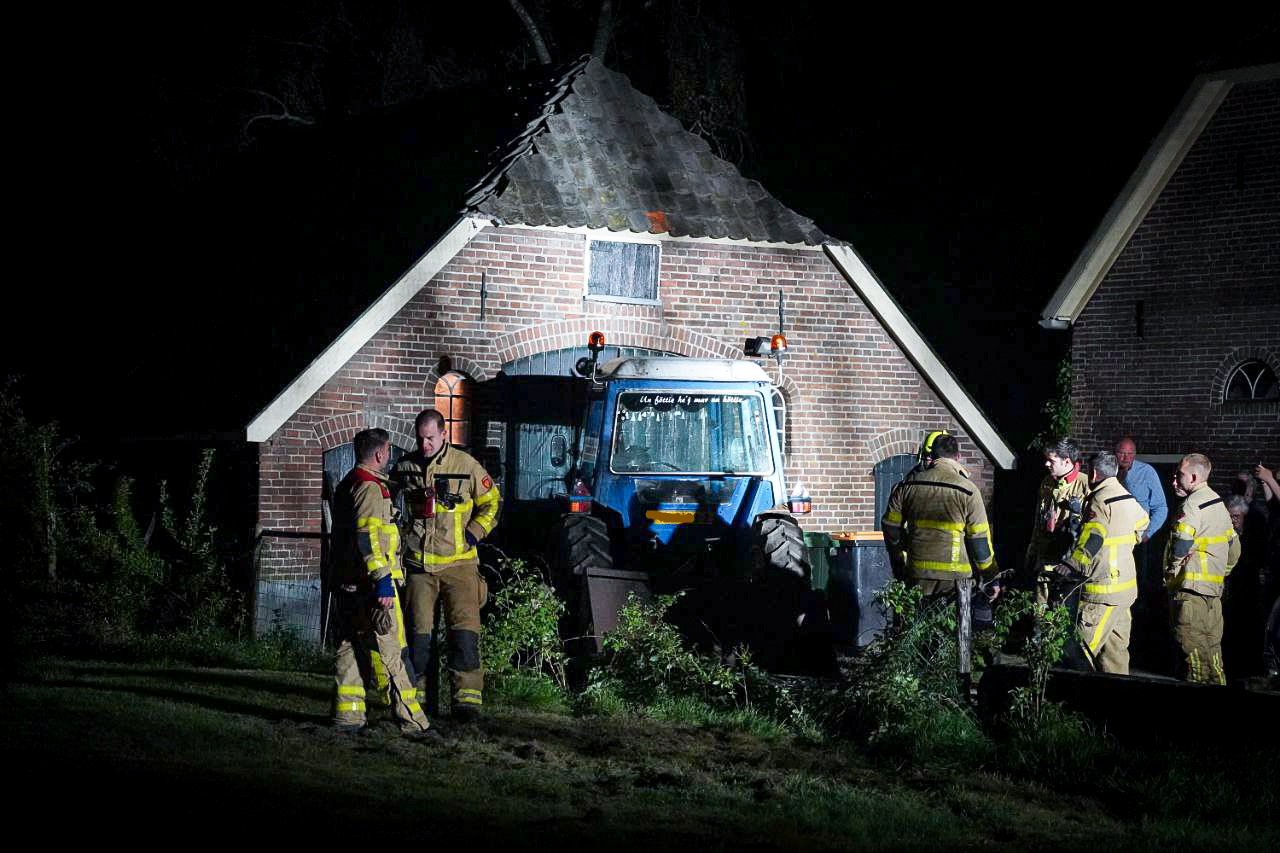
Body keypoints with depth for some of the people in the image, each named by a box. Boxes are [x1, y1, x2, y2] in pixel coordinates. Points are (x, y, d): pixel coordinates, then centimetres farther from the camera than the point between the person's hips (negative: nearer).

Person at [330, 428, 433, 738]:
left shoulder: (347, 485, 18)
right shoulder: (370, 487, -14)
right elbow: (368, 537, -23)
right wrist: (382, 580, -25)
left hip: (346, 581, 10)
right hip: (368, 584, -10)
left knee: (350, 647, 12)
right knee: (390, 653, -8)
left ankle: (347, 715, 14)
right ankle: (412, 721, -8)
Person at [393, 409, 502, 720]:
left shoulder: (465, 465, -3)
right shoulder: (405, 467, 5)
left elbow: (492, 502, 9)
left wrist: (474, 532, -2)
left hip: (458, 562, -2)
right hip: (419, 563, 2)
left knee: (464, 627, -9)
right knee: (418, 629, 5)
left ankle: (467, 695, -8)